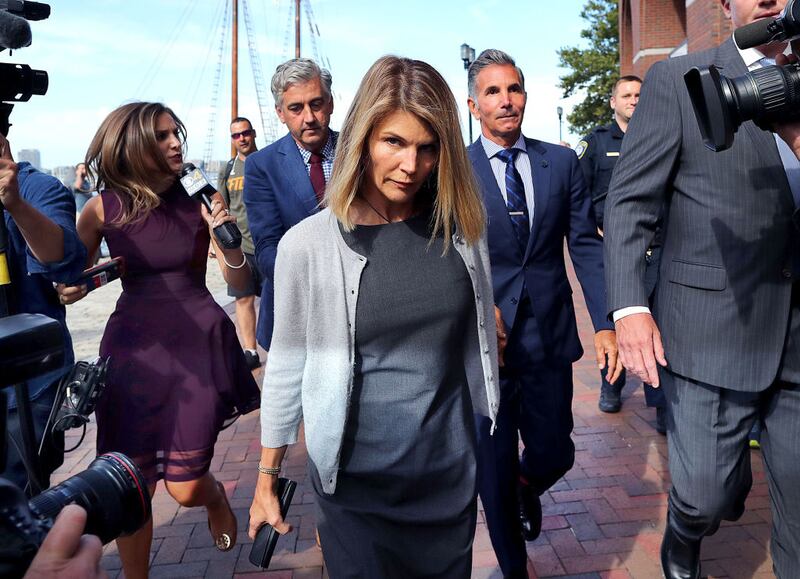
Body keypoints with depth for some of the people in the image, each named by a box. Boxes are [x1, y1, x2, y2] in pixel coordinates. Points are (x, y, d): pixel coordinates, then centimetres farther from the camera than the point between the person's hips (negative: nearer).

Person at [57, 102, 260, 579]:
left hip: (197, 344, -1)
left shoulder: (199, 199, -3)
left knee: (185, 488, 2)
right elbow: (70, 283, 10)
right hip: (134, 348, 1)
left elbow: (240, 283, 1)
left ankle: (217, 497, 39)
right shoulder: (104, 208, -1)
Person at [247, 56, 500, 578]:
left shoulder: (461, 228, -4)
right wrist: (268, 480, 3)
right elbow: (287, 367, -4)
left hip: (451, 474, 3)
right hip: (355, 482, -2)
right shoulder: (308, 244, -12)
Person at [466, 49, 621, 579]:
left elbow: (586, 245, 2)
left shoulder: (561, 162, 5)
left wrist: (605, 323, -6)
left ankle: (527, 488, 52)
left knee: (554, 454, 13)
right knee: (494, 468, 10)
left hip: (550, 335, 3)